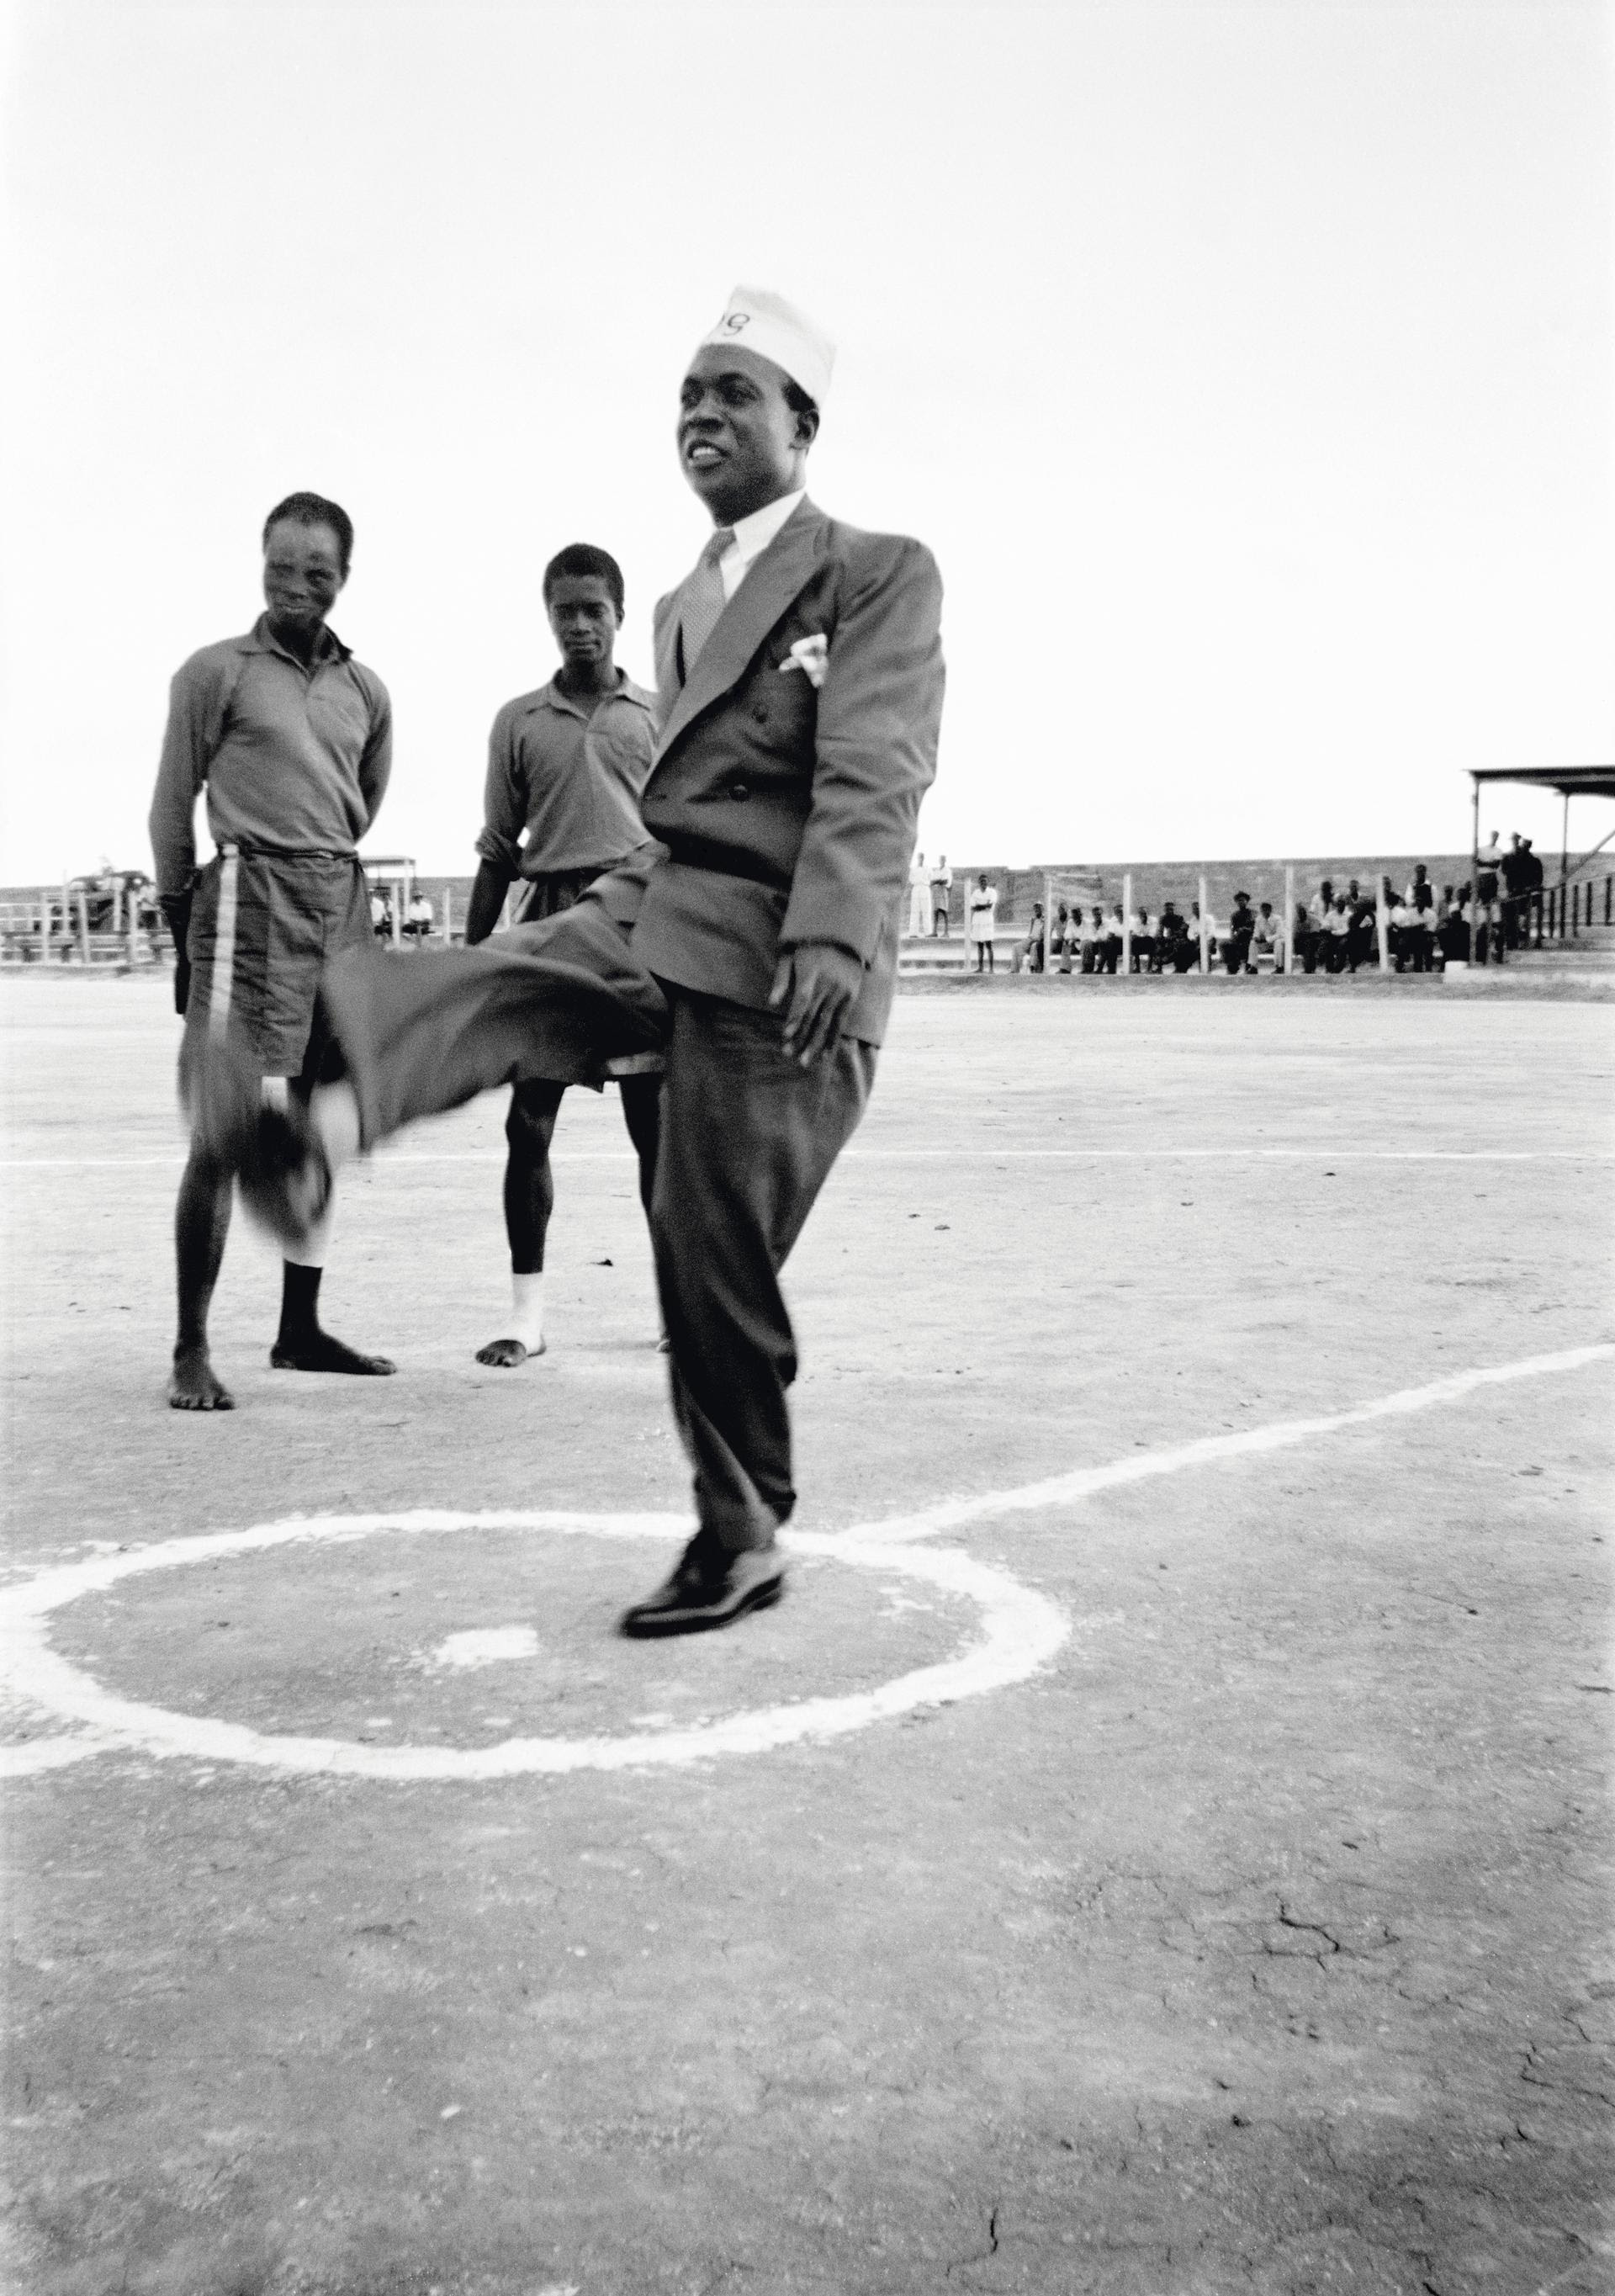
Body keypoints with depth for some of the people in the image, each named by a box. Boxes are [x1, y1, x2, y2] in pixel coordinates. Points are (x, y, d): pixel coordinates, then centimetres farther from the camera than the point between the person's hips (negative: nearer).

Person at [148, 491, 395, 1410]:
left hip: (343, 904, 6)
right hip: (250, 897, -6)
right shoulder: (216, 672, 1)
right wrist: (184, 918, 5)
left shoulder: (367, 690, 14)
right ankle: (192, 1348, -5)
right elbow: (173, 805, 3)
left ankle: (301, 1329, 19)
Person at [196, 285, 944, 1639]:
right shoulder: (683, 603, 24)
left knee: (716, 1259, -5)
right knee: (481, 987, -24)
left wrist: (832, 935, -31)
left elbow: (873, 776, -16)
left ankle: (743, 1545, 11)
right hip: (646, 916, 7)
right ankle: (323, 1136, -51)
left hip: (776, 956, -7)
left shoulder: (882, 575, -1)